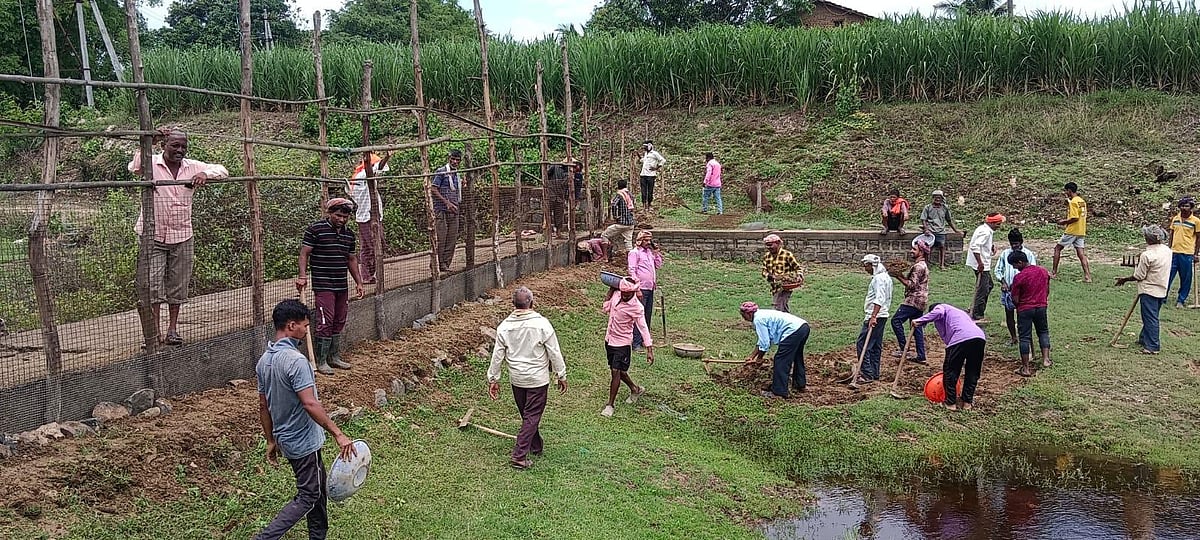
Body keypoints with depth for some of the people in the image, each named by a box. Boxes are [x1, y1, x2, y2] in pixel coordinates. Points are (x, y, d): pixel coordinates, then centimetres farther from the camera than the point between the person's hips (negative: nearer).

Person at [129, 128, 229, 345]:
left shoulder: (192, 167, 4)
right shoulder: (151, 164, -7)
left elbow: (222, 170, 5)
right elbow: (134, 167, -27)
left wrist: (204, 174, -15)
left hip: (182, 237, 4)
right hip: (154, 236, -3)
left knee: (178, 286, 9)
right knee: (153, 284, -5)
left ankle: (172, 329, 20)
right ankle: (155, 331, 3)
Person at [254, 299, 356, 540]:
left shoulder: (264, 361, 3)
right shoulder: (295, 360, -25)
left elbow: (263, 406, 10)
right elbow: (310, 404, -30)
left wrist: (271, 441, 18)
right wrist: (338, 434, -28)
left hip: (285, 438, 9)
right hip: (304, 441, -9)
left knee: (318, 490, 21)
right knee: (307, 498, 1)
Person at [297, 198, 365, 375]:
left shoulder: (349, 234, 13)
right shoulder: (315, 229, -7)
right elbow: (304, 253, -7)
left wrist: (358, 282, 20)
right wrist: (303, 276, -18)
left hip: (342, 286, 7)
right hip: (323, 286, -7)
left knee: (339, 322, 12)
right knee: (326, 322, -8)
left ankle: (335, 357, 23)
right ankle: (321, 361, 0)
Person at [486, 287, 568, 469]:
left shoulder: (504, 326, -5)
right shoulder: (542, 324, -15)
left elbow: (497, 356, 0)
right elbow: (554, 353, -10)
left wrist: (493, 379, 10)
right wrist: (561, 375, 0)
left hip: (516, 379, 4)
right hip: (538, 379, -4)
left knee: (527, 415, 21)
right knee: (532, 417, 2)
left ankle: (536, 446, 38)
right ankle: (519, 456, -3)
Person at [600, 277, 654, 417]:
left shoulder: (636, 307, -21)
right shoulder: (616, 295, -4)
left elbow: (643, 328, -21)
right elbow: (606, 309, 11)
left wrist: (649, 350, -25)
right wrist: (611, 290, 2)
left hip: (622, 343, -7)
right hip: (609, 340, 7)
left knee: (616, 372, -9)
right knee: (619, 371, 19)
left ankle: (610, 405, 2)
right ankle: (635, 390, 43)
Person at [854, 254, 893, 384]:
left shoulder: (878, 278, -15)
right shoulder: (886, 277, 18)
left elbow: (879, 299, -26)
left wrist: (873, 317, -32)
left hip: (876, 316, -11)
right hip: (882, 316, 11)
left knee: (862, 344, -11)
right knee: (876, 345, 14)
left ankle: (867, 374, -13)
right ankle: (874, 373, 19)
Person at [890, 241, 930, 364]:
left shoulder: (918, 266, -14)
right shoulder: (923, 265, 19)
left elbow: (912, 285, -19)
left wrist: (898, 276, -14)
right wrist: (901, 276, 8)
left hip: (914, 300, -10)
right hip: (920, 301, 10)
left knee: (896, 320, -10)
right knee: (916, 327, 10)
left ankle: (903, 349, -11)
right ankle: (921, 356, 11)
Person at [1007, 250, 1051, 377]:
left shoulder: (1019, 277, -17)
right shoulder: (1044, 271, 0)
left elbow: (1015, 300, -14)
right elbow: (1047, 291, 12)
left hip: (1024, 310, -4)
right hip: (1041, 307, 5)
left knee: (1025, 337, 2)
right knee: (1043, 332, 23)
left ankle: (1025, 368, 4)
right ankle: (1045, 359, 16)